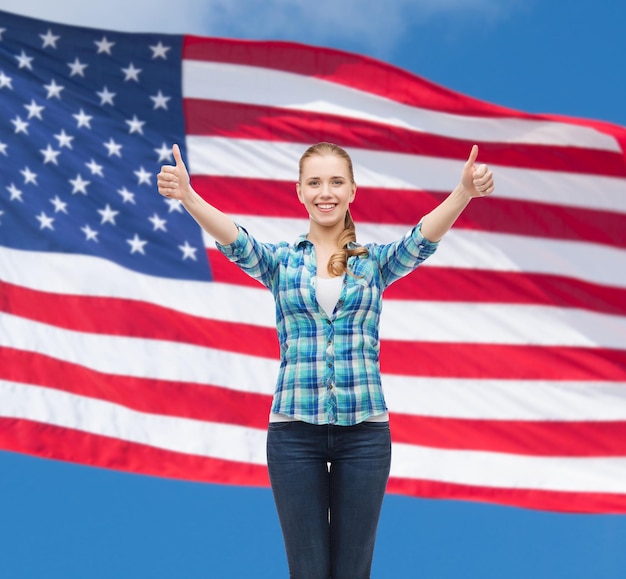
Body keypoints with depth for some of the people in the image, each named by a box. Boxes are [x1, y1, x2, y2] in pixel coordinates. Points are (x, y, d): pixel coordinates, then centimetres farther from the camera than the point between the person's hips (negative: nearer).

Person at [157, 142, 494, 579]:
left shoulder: (376, 261, 7)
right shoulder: (280, 261, 6)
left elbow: (423, 239, -12)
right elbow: (236, 241, -13)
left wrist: (466, 192, -32)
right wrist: (188, 197, -34)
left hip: (364, 430, 1)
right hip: (294, 431, 0)